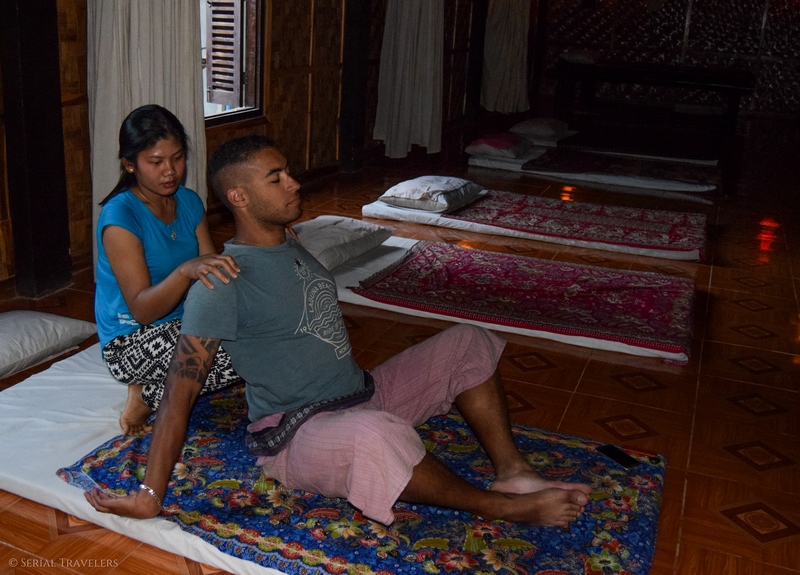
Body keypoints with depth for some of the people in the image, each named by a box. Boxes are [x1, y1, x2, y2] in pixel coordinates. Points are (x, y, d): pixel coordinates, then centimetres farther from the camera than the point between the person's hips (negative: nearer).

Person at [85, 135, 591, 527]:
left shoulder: (291, 247, 10)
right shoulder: (222, 286, -18)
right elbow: (180, 395, -19)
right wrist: (150, 497, -21)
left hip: (365, 395, 9)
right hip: (297, 435, -9)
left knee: (469, 343, 4)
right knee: (379, 435, -42)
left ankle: (513, 471, -10)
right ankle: (498, 506, -17)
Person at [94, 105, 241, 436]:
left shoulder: (189, 202, 2)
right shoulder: (119, 216, -19)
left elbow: (211, 272, -1)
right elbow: (141, 310, -25)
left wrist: (225, 268, -24)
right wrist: (187, 270, -42)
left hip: (182, 325, 8)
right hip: (132, 341, -8)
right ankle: (147, 395, -5)